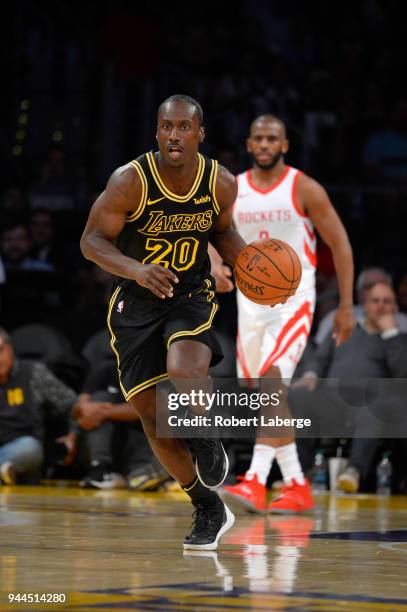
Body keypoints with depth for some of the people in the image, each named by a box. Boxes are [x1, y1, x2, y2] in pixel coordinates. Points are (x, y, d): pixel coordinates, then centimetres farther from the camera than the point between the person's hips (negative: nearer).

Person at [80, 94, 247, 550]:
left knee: (183, 373, -31)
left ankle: (207, 440, 4)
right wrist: (136, 269, -32)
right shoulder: (131, 181, -19)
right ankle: (209, 511, 20)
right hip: (136, 304, 0)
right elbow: (92, 240, -15)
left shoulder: (221, 183, -9)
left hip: (191, 296, 0)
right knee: (153, 416, 1)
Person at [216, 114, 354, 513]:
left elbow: (340, 245, -2)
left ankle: (256, 480, -31)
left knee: (272, 378, -24)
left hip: (293, 299, -5)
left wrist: (346, 306, -6)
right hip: (250, 300, 5)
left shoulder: (305, 190, -5)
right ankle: (297, 487, 19)